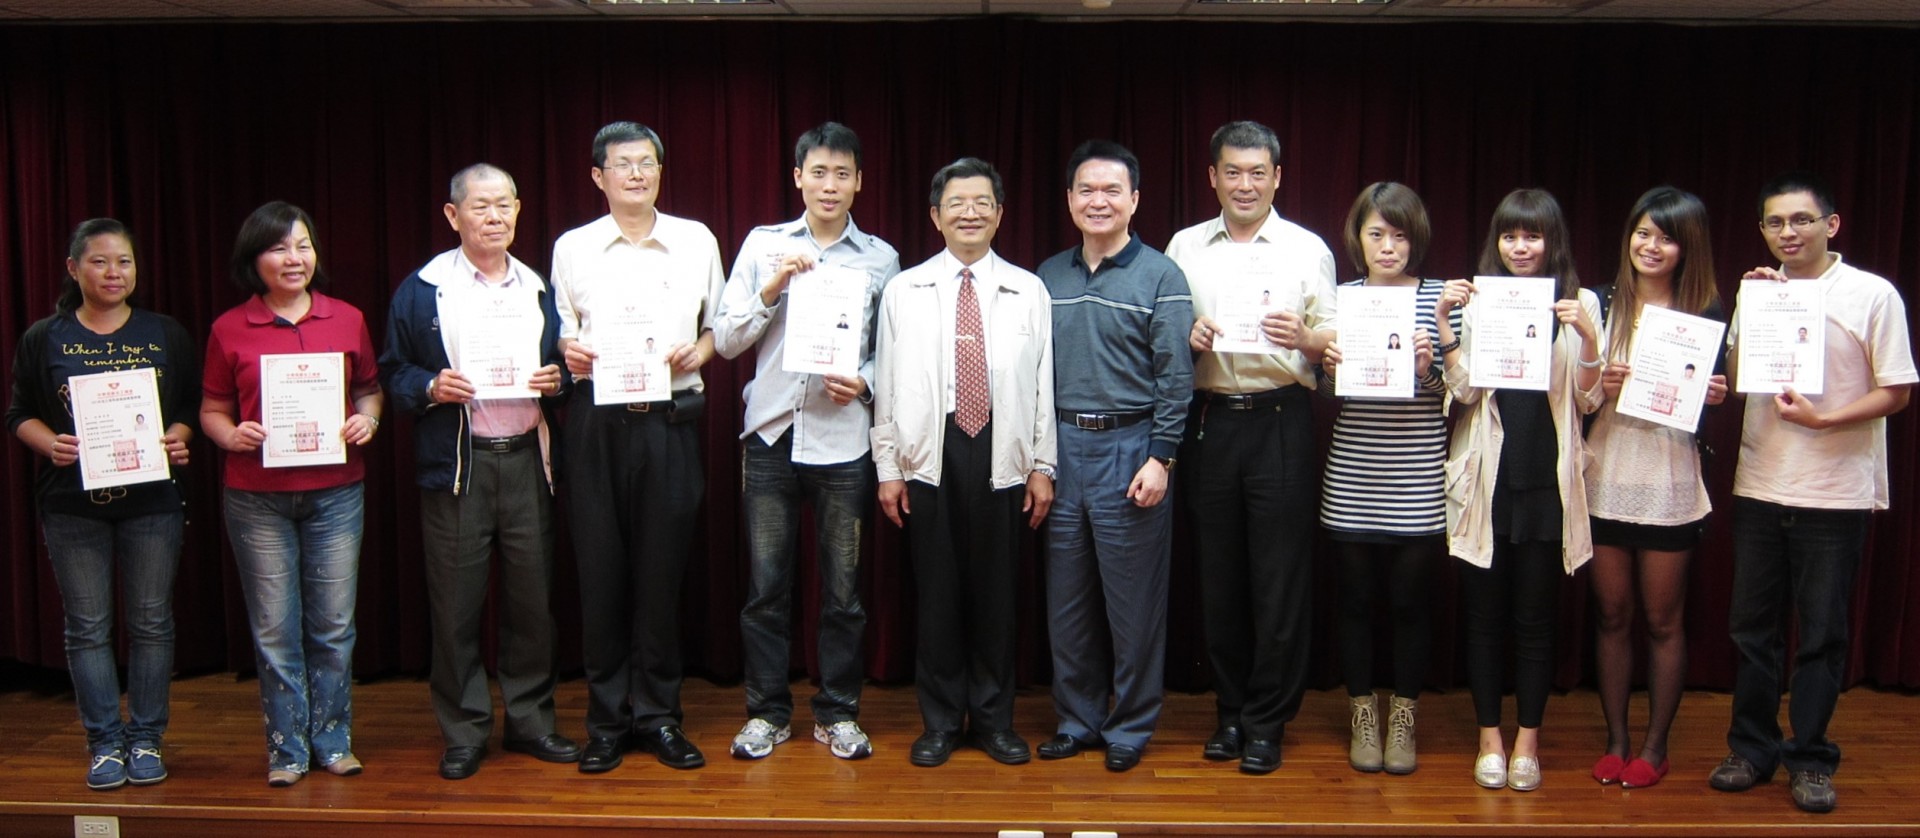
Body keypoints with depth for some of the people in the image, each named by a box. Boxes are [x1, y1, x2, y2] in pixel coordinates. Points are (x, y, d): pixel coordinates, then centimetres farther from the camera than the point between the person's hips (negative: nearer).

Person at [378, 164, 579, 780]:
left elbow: (559, 362, 20)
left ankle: (530, 719, 20)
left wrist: (555, 380, -1)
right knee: (456, 602, 0)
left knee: (532, 596, 6)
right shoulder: (422, 289, 4)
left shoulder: (537, 289, 15)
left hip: (527, 458, 3)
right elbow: (393, 372, 3)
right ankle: (463, 732, 13)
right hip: (456, 462, -3)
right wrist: (430, 387, -16)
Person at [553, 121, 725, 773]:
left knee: (662, 568, 3)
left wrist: (701, 351, -4)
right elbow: (560, 334, 14)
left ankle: (658, 716, 15)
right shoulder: (572, 248, 10)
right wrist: (567, 351, -8)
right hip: (596, 420, 0)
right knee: (600, 568, 2)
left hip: (671, 419, 0)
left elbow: (720, 324, 15)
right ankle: (608, 720, 13)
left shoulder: (697, 242, 10)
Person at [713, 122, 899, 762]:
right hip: (771, 433, 0)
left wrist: (865, 383, -12)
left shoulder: (881, 259, 6)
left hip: (842, 440, 0)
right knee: (766, 584, 7)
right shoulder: (763, 245, 6)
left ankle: (838, 712, 22)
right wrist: (770, 291, -11)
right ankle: (767, 710, 21)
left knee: (842, 587, 8)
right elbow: (725, 339, 2)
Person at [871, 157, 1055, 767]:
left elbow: (1044, 382, 5)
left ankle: (994, 719, 20)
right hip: (929, 455, 0)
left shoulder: (1029, 292, 6)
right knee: (936, 591, 5)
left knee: (996, 590, 6)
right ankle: (940, 722, 18)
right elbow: (887, 382, 5)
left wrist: (1043, 466, 1)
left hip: (1002, 457, 0)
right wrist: (887, 466, 1)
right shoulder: (903, 291, 5)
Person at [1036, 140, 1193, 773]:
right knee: (1067, 597, 10)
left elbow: (1176, 377, -6)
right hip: (1062, 446, 4)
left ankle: (1130, 726, 17)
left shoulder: (1161, 277, -2)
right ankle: (1077, 719, 23)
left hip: (1130, 447, -4)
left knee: (1132, 600, 3)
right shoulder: (1048, 277, 10)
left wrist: (1160, 458, -13)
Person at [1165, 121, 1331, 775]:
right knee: (1218, 577, 8)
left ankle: (1266, 722, 10)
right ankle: (1229, 711, 21)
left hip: (1279, 421, -2)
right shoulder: (1184, 248, 11)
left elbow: (1334, 339, 4)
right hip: (1209, 421, 2)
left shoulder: (1307, 249, 6)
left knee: (1279, 579, -1)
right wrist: (1187, 339, -7)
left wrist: (1302, 337, -16)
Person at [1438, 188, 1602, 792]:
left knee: (1534, 616, 7)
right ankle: (1490, 737, 19)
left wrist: (1587, 337, -15)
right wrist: (1443, 327, -12)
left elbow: (1589, 402, 0)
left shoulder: (1579, 304, 2)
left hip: (1546, 480, 0)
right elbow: (1462, 393, -2)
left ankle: (1527, 741, 19)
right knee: (1484, 613, 7)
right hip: (1485, 477, 1)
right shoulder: (1476, 302, 2)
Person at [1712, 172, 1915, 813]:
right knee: (1752, 626, 10)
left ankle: (1811, 760, 14)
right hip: (1759, 488, 4)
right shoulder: (1758, 290, 9)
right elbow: (1735, 378, 10)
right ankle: (1753, 748, 22)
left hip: (1835, 495, -4)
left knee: (1821, 633, 3)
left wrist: (1821, 418, -19)